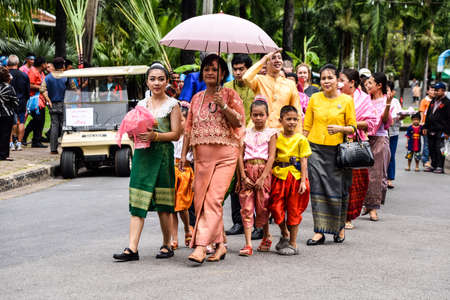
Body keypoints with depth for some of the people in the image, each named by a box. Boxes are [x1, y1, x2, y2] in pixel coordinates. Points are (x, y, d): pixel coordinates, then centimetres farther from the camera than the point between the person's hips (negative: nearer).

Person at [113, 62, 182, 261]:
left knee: (162, 204, 1)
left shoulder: (172, 105, 2)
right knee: (137, 202, -4)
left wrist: (155, 135, -18)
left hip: (162, 154, -3)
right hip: (142, 154, 4)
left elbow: (176, 134, -4)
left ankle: (167, 245, 15)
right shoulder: (141, 104, 15)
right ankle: (132, 249, -8)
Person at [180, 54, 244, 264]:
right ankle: (219, 245, 13)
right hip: (202, 156, 5)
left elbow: (239, 122, -4)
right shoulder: (197, 98, 17)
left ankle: (201, 246, -19)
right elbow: (189, 128, 18)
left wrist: (224, 107, -17)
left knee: (213, 199, -14)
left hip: (225, 154, -5)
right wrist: (183, 154, 11)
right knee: (200, 200, 2)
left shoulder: (230, 95, 4)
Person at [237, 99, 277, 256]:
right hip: (247, 171, 2)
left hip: (263, 171, -2)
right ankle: (248, 245, -5)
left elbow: (271, 157, -5)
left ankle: (266, 237, 29)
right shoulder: (246, 133, 10)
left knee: (262, 207, 4)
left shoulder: (270, 133, 2)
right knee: (246, 208, -4)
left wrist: (263, 177, -12)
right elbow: (240, 155, 6)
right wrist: (244, 176, -4)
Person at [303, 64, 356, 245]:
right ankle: (319, 232, 1)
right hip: (316, 149, 1)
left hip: (338, 150, -1)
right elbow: (307, 126, 11)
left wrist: (339, 128, -17)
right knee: (318, 189, -3)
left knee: (339, 189, 2)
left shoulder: (346, 100, 2)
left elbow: (352, 127, 3)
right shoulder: (314, 99, 7)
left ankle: (340, 227, 22)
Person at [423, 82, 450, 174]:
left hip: (440, 131, -7)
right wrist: (425, 127, 15)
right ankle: (433, 165, 20)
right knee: (431, 148, 10)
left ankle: (440, 167, -1)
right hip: (431, 130, 7)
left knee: (439, 149, -6)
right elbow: (428, 115, 22)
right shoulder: (433, 101, 16)